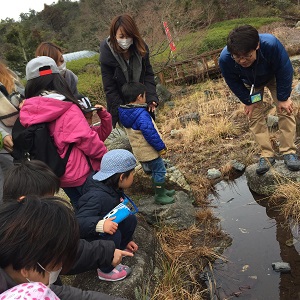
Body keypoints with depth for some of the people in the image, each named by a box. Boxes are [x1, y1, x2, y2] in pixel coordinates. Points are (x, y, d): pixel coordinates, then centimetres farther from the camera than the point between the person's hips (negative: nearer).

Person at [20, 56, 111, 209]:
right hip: (80, 173, -6)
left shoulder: (27, 113, -3)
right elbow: (87, 139, -23)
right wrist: (104, 153, -5)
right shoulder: (68, 110, -20)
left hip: (58, 176, 6)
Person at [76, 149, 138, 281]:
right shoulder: (97, 196, -33)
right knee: (113, 235, -33)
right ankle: (106, 271, -9)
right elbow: (78, 223, -40)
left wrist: (126, 239, 18)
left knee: (130, 219, -5)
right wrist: (100, 224, -55)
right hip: (85, 240, -8)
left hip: (105, 233, 8)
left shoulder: (114, 190, -3)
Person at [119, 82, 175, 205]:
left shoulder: (126, 113, 2)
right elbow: (150, 133, -29)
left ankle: (161, 190, 37)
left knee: (155, 171, 23)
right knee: (159, 171, 6)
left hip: (140, 151, 9)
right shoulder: (142, 115, -28)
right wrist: (161, 147, -17)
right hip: (150, 151, -9)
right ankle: (160, 196, 18)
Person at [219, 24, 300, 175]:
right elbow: (233, 82, -17)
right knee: (254, 116, -6)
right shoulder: (225, 59, -39)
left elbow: (285, 71, -27)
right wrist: (249, 101, -11)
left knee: (285, 110, -8)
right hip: (251, 84, 1)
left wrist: (283, 98, -19)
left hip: (274, 77, -1)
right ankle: (267, 155, 3)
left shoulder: (271, 44, -44)